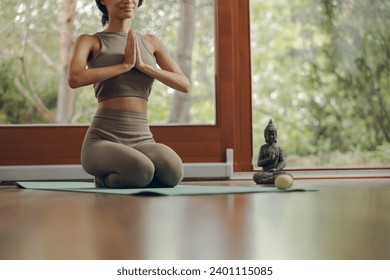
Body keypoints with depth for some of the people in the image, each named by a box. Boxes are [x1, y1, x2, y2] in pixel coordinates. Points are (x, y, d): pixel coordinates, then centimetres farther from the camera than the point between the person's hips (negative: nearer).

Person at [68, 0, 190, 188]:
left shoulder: (151, 42, 18)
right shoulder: (89, 41, 7)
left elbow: (184, 85, 7)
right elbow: (74, 79, -15)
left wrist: (142, 65, -5)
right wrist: (125, 65, -10)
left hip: (142, 141, 4)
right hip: (102, 140, -3)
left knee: (172, 171, -32)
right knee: (141, 171, -37)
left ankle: (125, 175, 3)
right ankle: (105, 178, -1)